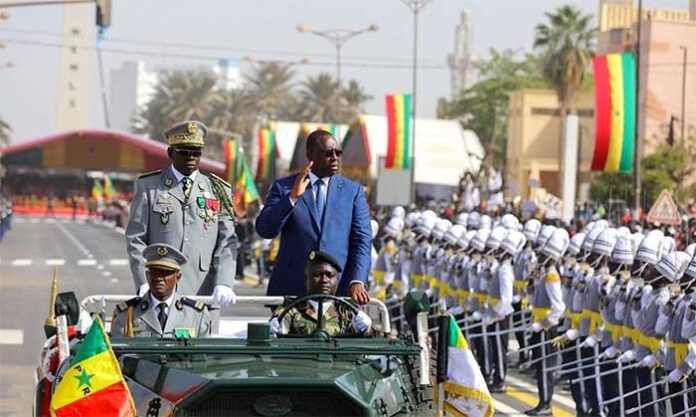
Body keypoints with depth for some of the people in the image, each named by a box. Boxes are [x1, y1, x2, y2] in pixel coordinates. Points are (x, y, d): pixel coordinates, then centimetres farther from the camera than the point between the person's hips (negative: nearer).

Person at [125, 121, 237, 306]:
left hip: (203, 292, 1)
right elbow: (136, 239, 5)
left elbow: (227, 242, 6)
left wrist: (224, 283, -10)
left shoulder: (218, 191, 13)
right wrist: (144, 284, -7)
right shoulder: (148, 187, 9)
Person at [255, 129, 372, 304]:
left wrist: (357, 282, -10)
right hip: (291, 289, 0)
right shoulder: (283, 187, 8)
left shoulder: (353, 191, 10)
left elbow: (362, 240, 4)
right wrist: (292, 197, -16)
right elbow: (265, 230, -4)